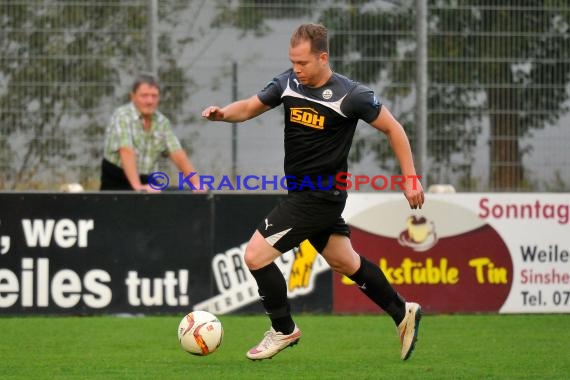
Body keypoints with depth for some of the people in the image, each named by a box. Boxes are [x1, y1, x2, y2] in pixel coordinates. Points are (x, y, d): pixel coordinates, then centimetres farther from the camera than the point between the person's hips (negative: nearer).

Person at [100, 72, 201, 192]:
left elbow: (178, 155, 2)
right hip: (116, 183, -5)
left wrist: (196, 184, -10)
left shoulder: (162, 122, 5)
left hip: (145, 181, 5)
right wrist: (137, 186, -38)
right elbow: (126, 153, -26)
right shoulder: (122, 116, -13)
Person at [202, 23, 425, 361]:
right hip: (303, 191, 7)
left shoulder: (350, 95, -20)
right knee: (346, 262, 22)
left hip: (321, 197, -7)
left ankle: (284, 330, 9)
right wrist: (223, 113, -14)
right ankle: (403, 314, 39)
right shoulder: (288, 83, -3)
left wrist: (411, 179, -8)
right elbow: (249, 108, 8)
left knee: (256, 255, -10)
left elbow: (392, 128, -9)